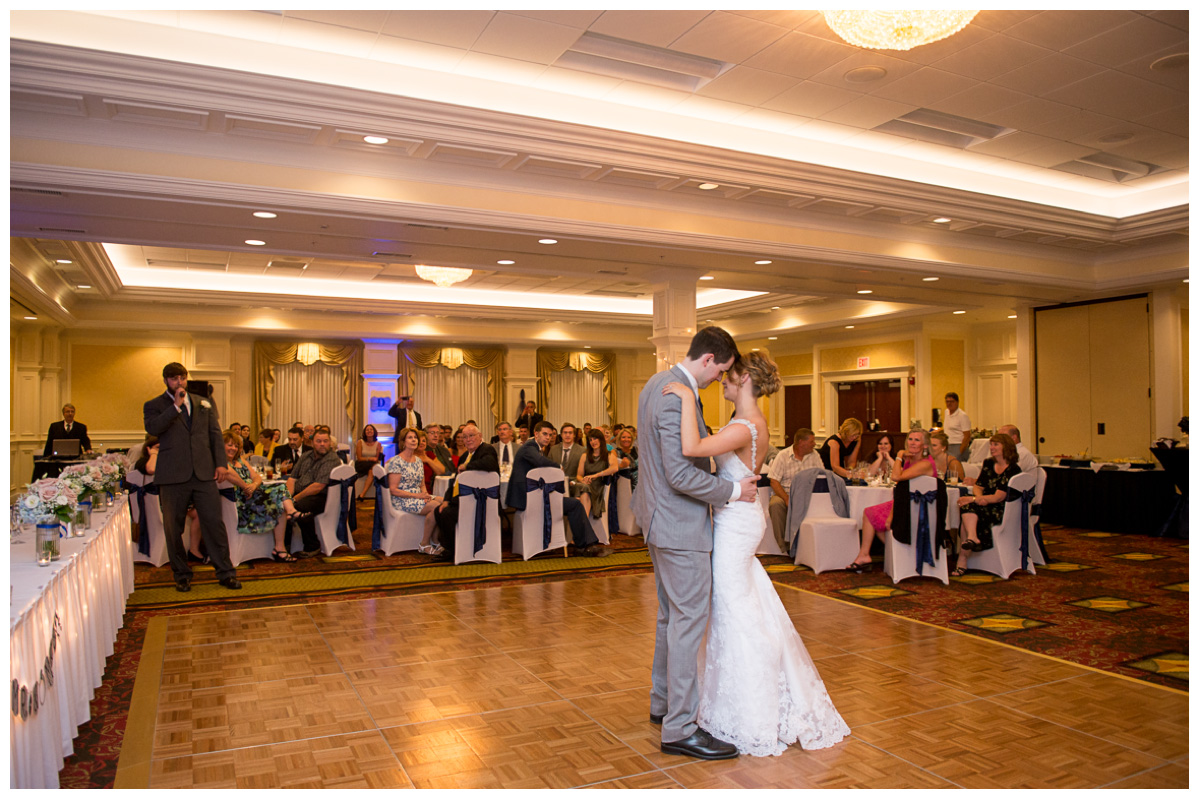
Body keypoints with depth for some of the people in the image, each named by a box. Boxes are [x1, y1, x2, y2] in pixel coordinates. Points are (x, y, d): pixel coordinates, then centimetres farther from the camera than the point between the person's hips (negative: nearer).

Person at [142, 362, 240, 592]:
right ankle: (182, 575, 20)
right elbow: (152, 428, -13)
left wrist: (221, 463, 3)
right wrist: (176, 406, -13)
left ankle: (225, 572, 7)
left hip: (204, 473, 2)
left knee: (214, 523, -1)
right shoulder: (154, 406, 8)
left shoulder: (204, 403, 17)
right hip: (173, 476, -1)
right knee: (173, 528, 6)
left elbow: (216, 434, 14)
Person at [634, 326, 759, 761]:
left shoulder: (656, 384, 9)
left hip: (660, 515, 11)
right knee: (689, 620, -3)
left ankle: (664, 701, 34)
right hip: (681, 522, -11)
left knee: (671, 615, 20)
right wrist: (732, 490, -15)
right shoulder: (678, 398, -24)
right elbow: (682, 475, -26)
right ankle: (680, 728, 7)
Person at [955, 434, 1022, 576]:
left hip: (1000, 511, -6)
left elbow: (999, 497, -15)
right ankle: (972, 537, -43)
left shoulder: (1013, 470, -7)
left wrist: (972, 499, -22)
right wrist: (978, 498, -11)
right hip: (984, 505, 6)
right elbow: (978, 486, 13)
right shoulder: (988, 463, 14)